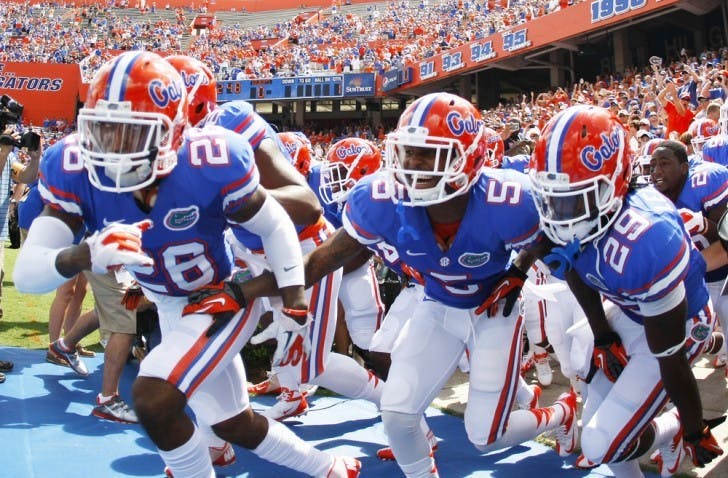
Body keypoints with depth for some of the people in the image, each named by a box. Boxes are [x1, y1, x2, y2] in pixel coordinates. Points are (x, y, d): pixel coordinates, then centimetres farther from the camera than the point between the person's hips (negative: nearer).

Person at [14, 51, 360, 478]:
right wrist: (86, 255, -49)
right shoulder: (74, 169, -23)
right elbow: (27, 273, -29)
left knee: (153, 399, -24)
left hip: (225, 297, -5)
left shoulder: (212, 163, -31)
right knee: (235, 426, 18)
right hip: (171, 308, 6)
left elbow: (276, 227, -14)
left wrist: (295, 303, -16)